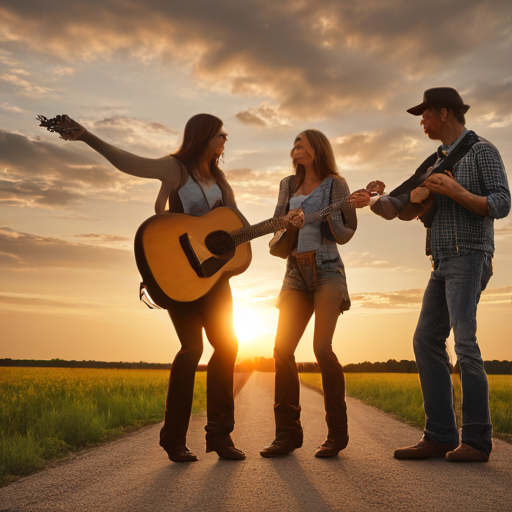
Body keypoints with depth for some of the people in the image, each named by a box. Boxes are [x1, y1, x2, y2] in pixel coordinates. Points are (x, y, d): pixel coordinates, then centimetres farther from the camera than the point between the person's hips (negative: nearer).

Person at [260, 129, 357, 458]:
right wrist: (290, 222, -7)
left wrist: (329, 214, -17)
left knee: (322, 348, -16)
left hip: (327, 271, -5)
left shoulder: (335, 184, 6)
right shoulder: (289, 185, 20)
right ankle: (288, 433, 2)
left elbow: (345, 234, 1)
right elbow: (278, 228, 14)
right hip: (296, 274, 5)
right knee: (282, 350, -5)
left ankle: (337, 433, -3)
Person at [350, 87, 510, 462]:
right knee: (427, 340, 0)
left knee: (464, 340, -16)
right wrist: (372, 201, 2)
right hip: (443, 263, 8)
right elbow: (400, 208, 18)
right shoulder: (435, 163, 22)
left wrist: (457, 192, -19)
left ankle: (477, 440, -10)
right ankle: (440, 437, 2)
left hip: (468, 258, -8)